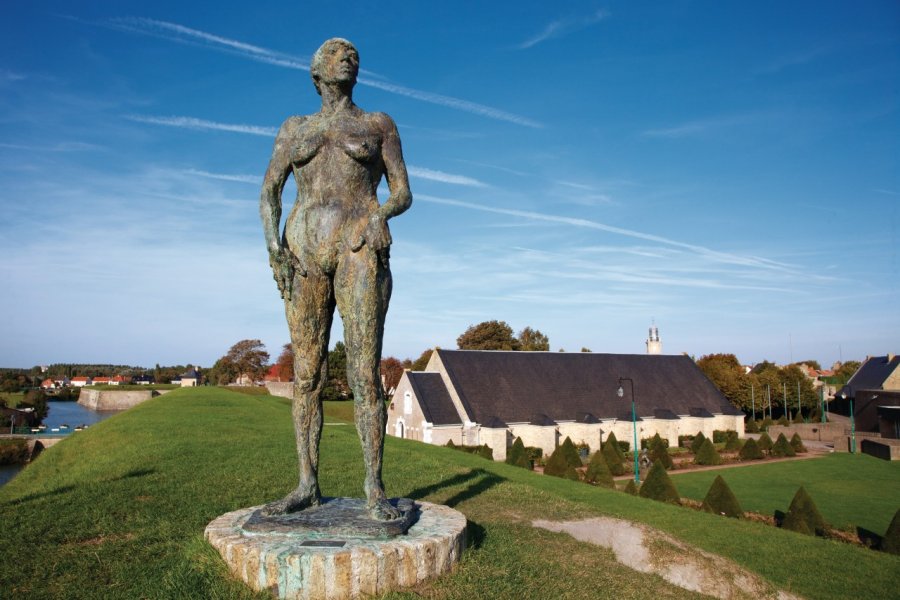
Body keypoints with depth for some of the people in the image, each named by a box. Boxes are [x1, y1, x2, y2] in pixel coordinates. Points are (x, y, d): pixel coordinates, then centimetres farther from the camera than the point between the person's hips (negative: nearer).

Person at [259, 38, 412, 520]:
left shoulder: (379, 124, 15)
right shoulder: (293, 129, 21)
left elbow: (403, 193, 8)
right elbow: (269, 193, 13)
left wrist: (383, 213, -15)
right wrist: (272, 240, -7)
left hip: (360, 247, -3)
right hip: (303, 250, 3)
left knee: (364, 372, -10)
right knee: (306, 373, 1)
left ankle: (374, 489, -4)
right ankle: (307, 486, 8)